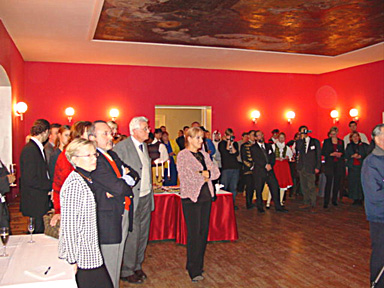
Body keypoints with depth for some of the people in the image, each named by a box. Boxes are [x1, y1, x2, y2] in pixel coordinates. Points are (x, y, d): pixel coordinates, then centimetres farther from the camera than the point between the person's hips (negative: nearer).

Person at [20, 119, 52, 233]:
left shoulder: (38, 148, 12)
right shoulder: (30, 149, -17)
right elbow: (30, 179, -21)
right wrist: (52, 185, -14)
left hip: (41, 201, 9)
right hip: (35, 203, -9)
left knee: (41, 231, 13)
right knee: (39, 232, -1)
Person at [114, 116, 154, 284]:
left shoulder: (144, 145, 13)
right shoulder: (121, 147, -13)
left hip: (146, 197, 8)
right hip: (131, 199, -8)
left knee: (142, 235, 16)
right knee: (131, 237, 0)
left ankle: (137, 266, 32)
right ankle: (126, 272, 17)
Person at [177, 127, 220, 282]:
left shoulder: (204, 154, 15)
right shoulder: (182, 155, -5)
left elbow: (216, 171, 8)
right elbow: (185, 176, -16)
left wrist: (206, 173, -12)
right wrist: (204, 176, -7)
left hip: (206, 195, 6)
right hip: (191, 197, -6)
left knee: (204, 230, 9)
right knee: (194, 233, -4)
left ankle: (199, 264, 22)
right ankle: (194, 271, 5)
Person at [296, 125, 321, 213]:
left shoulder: (315, 141, 5)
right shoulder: (299, 141, 10)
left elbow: (318, 155, 3)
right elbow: (299, 149, -13)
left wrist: (317, 167, -5)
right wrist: (302, 138, -14)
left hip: (310, 167, -3)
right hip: (301, 167, 3)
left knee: (311, 187, -9)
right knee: (304, 186, 8)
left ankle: (312, 205, -4)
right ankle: (306, 203, 18)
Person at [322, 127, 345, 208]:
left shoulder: (341, 142, 15)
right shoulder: (326, 141, 6)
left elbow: (343, 152, 19)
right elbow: (323, 152, 1)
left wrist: (340, 154, -3)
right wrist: (331, 154, -12)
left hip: (339, 164, 3)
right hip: (329, 164, -3)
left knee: (337, 182, 3)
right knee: (329, 182, -8)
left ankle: (334, 200, 13)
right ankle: (326, 202, -5)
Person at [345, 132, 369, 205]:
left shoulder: (364, 145, 6)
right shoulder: (349, 146, 13)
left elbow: (368, 155, 1)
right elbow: (346, 156, 9)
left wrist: (360, 156, -14)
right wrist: (352, 156, -9)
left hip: (361, 167, -2)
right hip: (352, 167, 2)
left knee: (361, 182, -7)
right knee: (353, 182, -2)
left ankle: (360, 199, -1)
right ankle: (355, 199, 4)